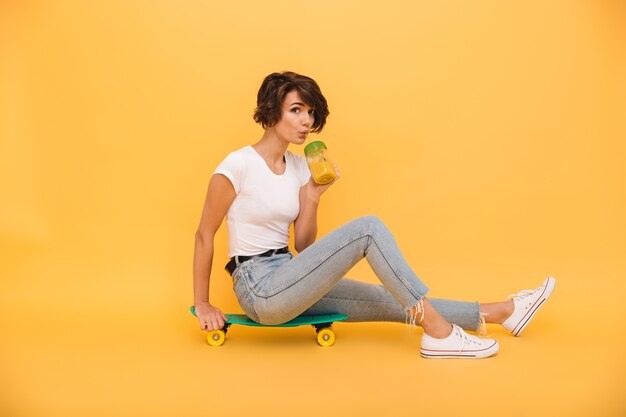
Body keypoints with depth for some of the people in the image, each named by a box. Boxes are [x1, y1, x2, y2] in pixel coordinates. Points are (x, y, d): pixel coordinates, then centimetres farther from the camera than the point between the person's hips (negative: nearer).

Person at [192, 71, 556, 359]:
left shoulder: (300, 167, 8)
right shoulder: (238, 165, -14)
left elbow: (303, 246, 10)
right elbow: (204, 236, -7)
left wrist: (312, 199, -6)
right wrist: (202, 304, -2)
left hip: (289, 282, 7)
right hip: (259, 289, -7)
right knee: (369, 228, -21)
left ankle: (501, 312, 5)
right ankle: (438, 332, -18)